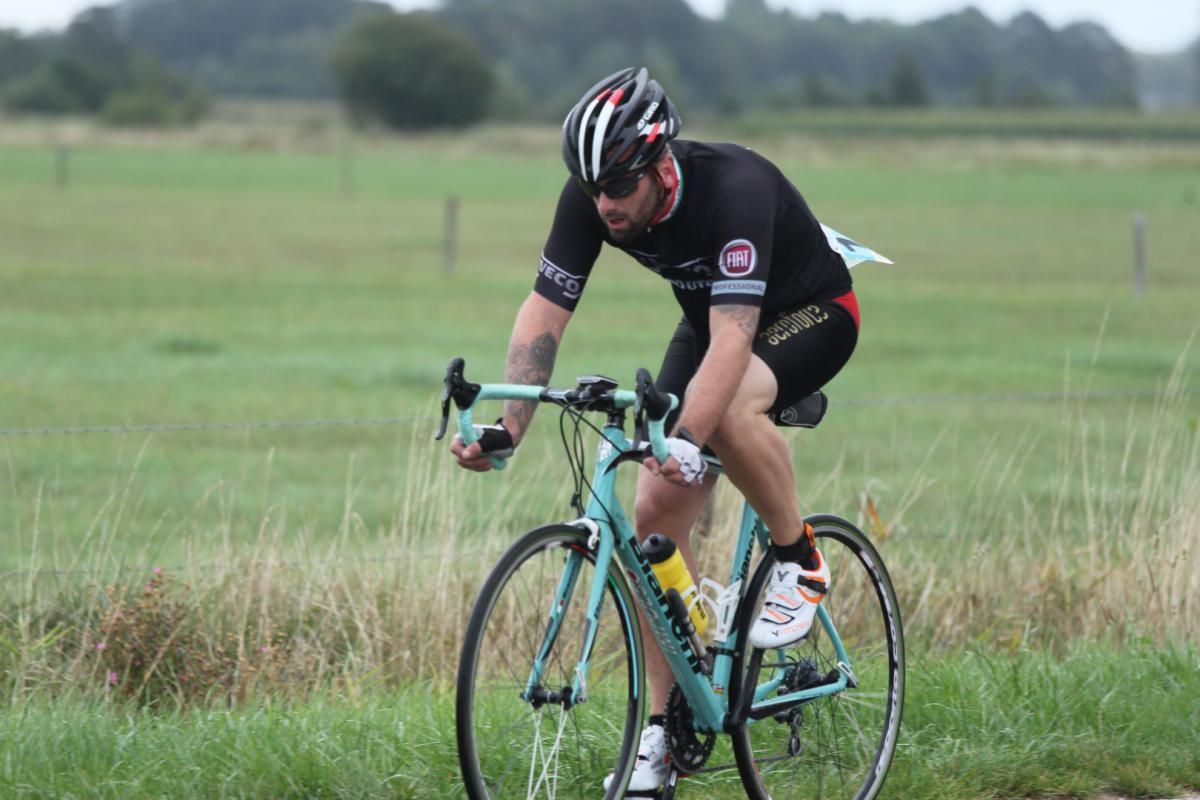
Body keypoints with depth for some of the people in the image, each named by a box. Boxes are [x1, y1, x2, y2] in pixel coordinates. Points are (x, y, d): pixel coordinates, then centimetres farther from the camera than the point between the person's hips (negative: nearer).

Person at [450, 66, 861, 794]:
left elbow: (734, 335, -45)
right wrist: (507, 427, -31)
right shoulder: (590, 201, -20)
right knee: (656, 513, -7)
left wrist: (687, 440, -57)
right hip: (710, 321, 6)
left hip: (811, 315, -6)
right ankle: (667, 727, 2)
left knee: (726, 404, -39)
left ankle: (800, 562, -14)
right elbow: (545, 313, -18)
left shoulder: (734, 188, -37)